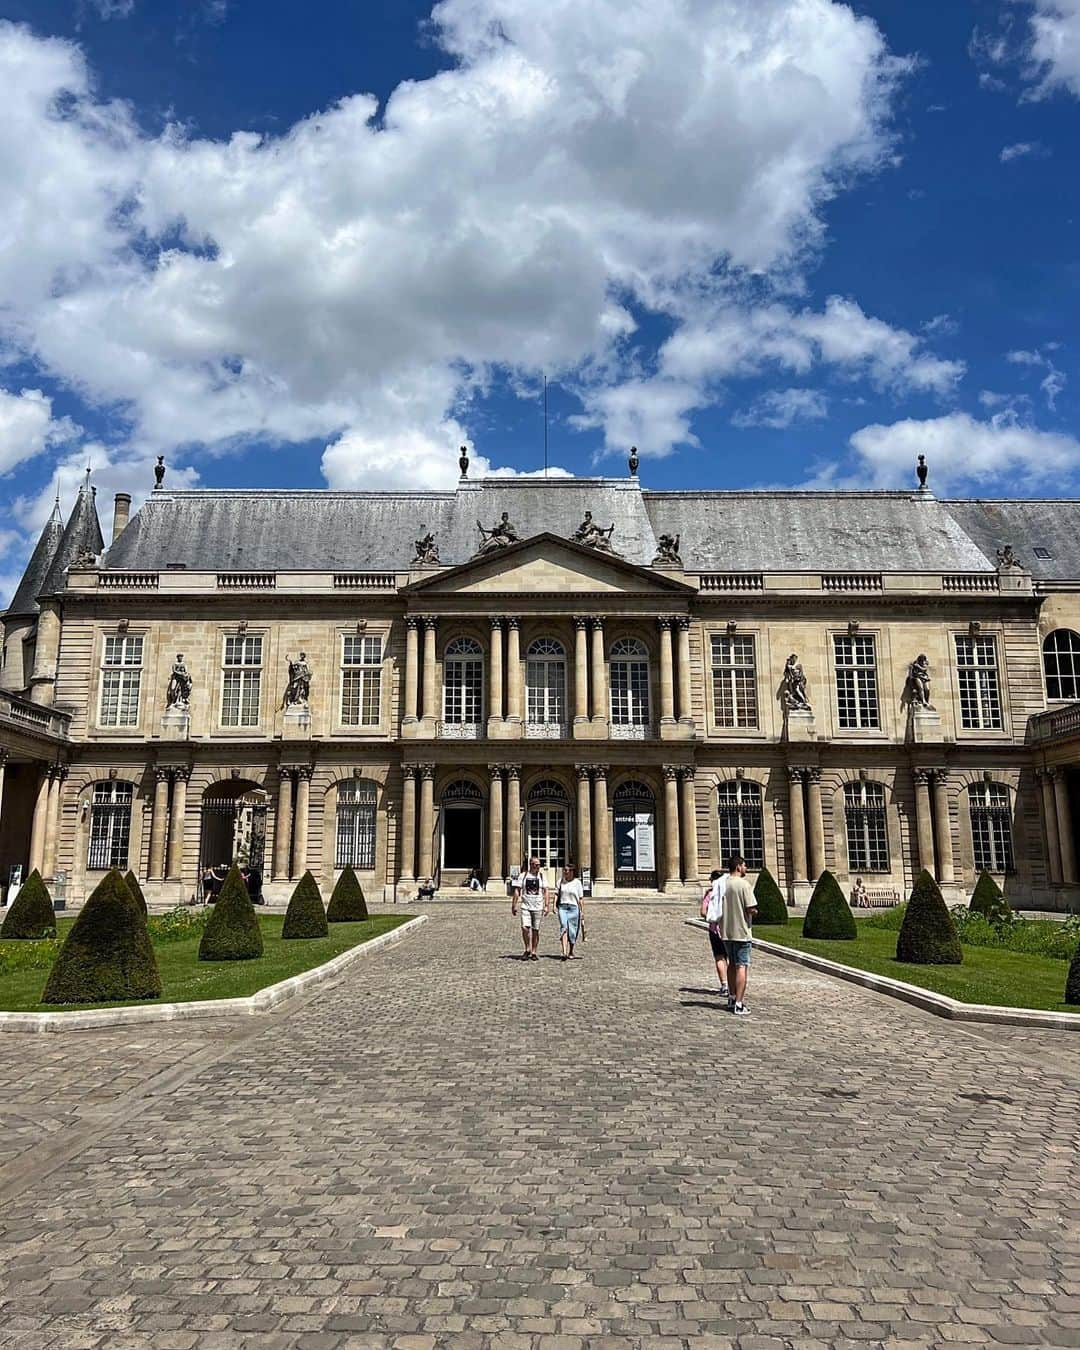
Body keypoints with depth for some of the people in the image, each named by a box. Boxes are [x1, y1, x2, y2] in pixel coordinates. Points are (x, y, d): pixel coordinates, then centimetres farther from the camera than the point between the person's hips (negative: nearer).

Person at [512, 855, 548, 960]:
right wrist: (514, 905, -2)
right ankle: (527, 950, 6)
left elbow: (545, 891, 5)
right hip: (525, 907, -1)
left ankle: (533, 953, 14)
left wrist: (546, 906, -2)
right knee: (525, 928, -14)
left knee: (535, 931, 3)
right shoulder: (522, 876, 2)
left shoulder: (542, 876, 6)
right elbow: (517, 891, 3)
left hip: (538, 907, 1)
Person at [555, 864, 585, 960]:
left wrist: (582, 911, -2)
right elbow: (556, 894, 11)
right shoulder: (561, 881, 9)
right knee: (563, 928, -14)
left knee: (572, 931, 3)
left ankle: (571, 953, 21)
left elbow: (581, 898, 1)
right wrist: (554, 905, -2)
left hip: (573, 908, -1)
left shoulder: (577, 882, 1)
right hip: (562, 907, 1)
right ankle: (564, 952, -23)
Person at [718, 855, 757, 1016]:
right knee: (742, 967, -1)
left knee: (732, 964, 20)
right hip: (741, 931, -6)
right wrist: (754, 912, 3)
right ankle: (739, 1004, -2)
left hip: (726, 931, 7)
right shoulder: (744, 884, -14)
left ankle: (732, 998, 29)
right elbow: (751, 909, -18)